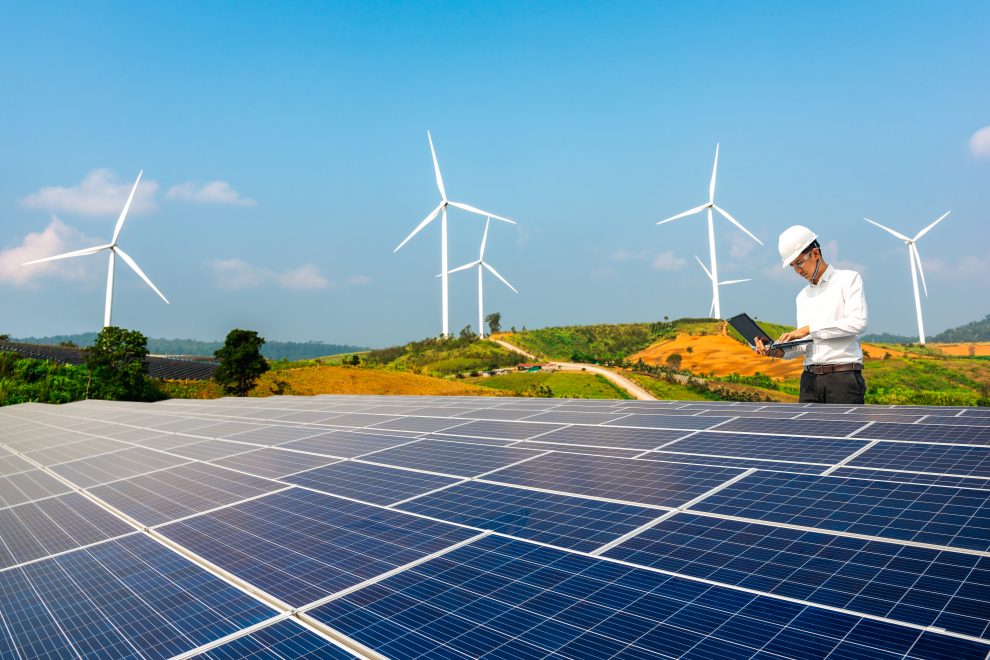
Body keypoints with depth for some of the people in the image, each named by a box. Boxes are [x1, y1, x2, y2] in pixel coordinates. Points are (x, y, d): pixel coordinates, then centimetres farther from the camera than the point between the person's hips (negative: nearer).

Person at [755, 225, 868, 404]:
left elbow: (858, 322, -12)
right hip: (810, 378, 5)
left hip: (843, 376, -5)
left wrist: (809, 329, -13)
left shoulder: (848, 279, 4)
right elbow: (804, 345, 13)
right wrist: (779, 351, -7)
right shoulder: (803, 296, 20)